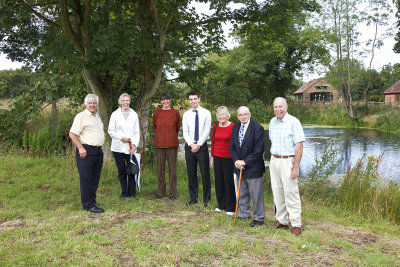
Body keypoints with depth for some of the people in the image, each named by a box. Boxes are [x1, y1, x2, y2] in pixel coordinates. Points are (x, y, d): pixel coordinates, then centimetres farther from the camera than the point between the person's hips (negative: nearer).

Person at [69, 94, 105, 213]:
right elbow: (72, 133, -12)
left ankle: (92, 202, 22)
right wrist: (81, 148, -18)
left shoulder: (97, 116, 19)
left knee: (95, 179, 11)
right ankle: (88, 205, 2)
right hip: (86, 151, -8)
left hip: (98, 151, 8)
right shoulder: (81, 116, -6)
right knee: (86, 179, -4)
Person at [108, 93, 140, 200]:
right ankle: (124, 193, 15)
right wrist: (121, 138, -10)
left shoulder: (134, 115, 8)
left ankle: (132, 193, 9)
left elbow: (137, 132, 8)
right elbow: (111, 131, 3)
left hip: (131, 148, 1)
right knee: (121, 171, 5)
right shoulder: (115, 114, 3)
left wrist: (135, 145, -4)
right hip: (118, 147, -1)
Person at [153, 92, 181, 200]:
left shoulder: (175, 113, 3)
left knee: (172, 169, 1)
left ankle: (172, 193, 11)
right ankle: (161, 192, 17)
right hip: (159, 144, 1)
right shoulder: (156, 112, 4)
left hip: (172, 144, -1)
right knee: (160, 169, 6)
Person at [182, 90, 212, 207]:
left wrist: (198, 144, -12)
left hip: (202, 146, -3)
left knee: (205, 173, -1)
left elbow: (207, 131, -5)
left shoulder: (206, 113, 1)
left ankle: (206, 199, 9)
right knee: (191, 174, 8)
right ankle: (193, 198, 18)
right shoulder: (186, 114, 9)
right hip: (189, 146, 3)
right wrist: (192, 144, -11)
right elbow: (185, 132, 3)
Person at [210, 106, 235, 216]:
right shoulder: (215, 126, 7)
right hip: (217, 157, 5)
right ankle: (221, 204, 26)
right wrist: (212, 156, 13)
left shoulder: (232, 127, -9)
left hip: (228, 157, -5)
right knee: (219, 180, 11)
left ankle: (230, 207, 14)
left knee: (229, 181, 1)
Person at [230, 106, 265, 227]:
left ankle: (259, 218, 16)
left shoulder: (257, 128, -12)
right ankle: (243, 214, 33)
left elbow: (258, 150, -16)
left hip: (253, 167, -6)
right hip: (239, 166, 6)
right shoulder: (235, 127, 8)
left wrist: (245, 162, -16)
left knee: (256, 194, 2)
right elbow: (232, 146, 9)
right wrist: (236, 160, -6)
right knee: (242, 193, 17)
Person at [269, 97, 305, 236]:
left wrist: (296, 167, -18)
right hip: (274, 161, 7)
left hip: (287, 161, -6)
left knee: (291, 193, -4)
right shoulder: (272, 122, 10)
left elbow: (299, 146, -14)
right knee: (277, 192, 11)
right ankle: (282, 220, 23)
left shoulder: (293, 122, -11)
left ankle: (296, 224, 5)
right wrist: (273, 159, 13)